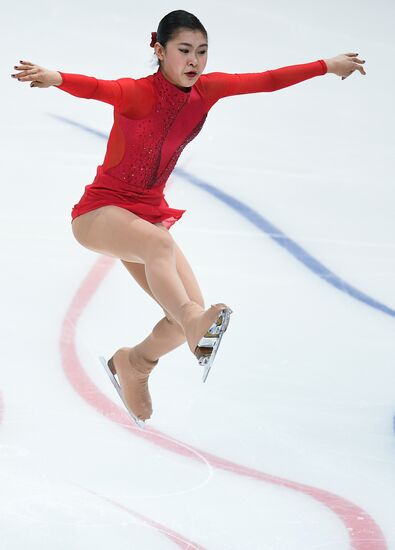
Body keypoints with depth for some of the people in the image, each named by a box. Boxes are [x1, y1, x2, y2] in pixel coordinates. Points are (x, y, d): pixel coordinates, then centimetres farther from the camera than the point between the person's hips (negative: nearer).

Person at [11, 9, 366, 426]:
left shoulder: (205, 90, -1)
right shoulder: (137, 93, -18)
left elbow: (268, 81, 11)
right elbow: (95, 88, -39)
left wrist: (328, 66, 20)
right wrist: (54, 78, -61)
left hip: (150, 214, 7)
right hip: (100, 211, -6)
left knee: (191, 314, -7)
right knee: (160, 242, -39)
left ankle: (133, 362, 22)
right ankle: (194, 322, -65)